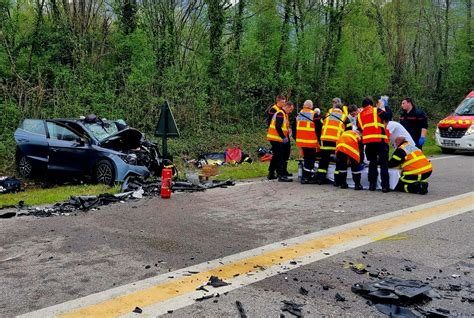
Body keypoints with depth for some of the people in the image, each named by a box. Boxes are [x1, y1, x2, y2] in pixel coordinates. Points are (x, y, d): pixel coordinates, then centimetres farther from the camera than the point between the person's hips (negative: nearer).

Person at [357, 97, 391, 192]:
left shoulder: (359, 115, 20)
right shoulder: (376, 110, 8)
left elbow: (359, 129, 22)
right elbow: (388, 117, 4)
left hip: (367, 141, 4)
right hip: (380, 140, -4)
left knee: (372, 162, 16)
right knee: (383, 163, -1)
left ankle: (372, 184, 14)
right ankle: (385, 186, -7)